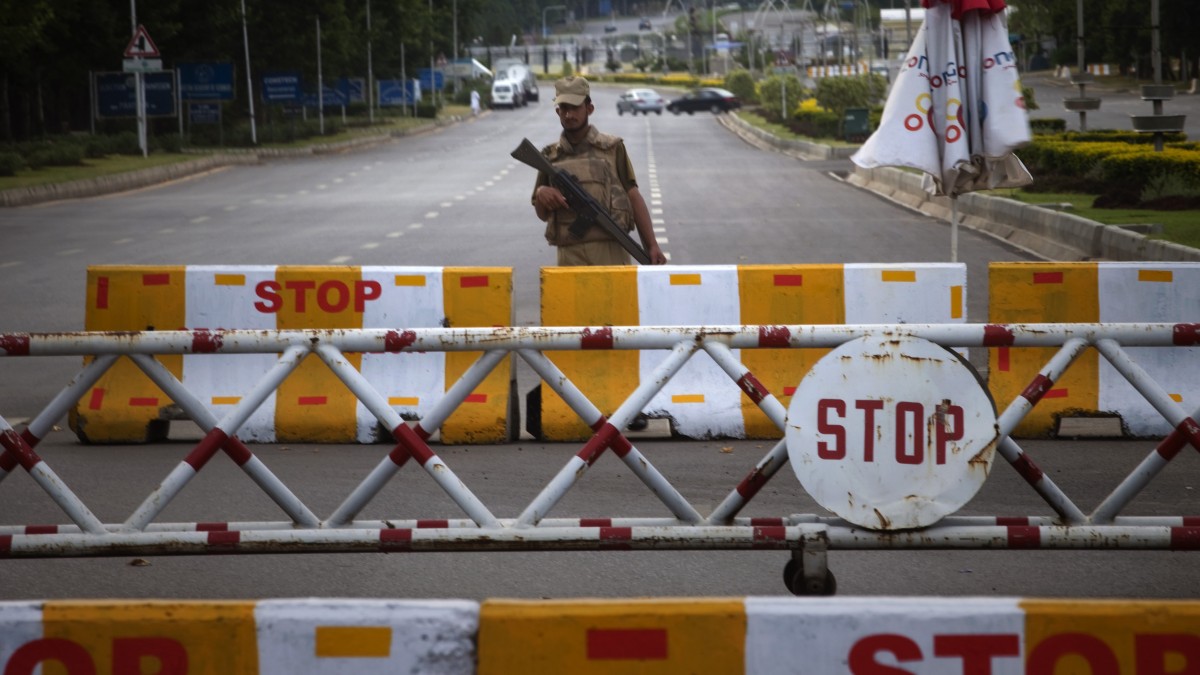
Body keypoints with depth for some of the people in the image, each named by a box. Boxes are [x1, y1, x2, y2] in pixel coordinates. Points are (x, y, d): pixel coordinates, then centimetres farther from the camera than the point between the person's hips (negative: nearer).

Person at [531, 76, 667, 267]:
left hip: (611, 252, -2)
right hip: (570, 256, 2)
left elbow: (634, 197, 5)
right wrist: (541, 193, -5)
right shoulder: (550, 156, 13)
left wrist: (652, 245, -2)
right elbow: (543, 214, 18)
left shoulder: (612, 148, 6)